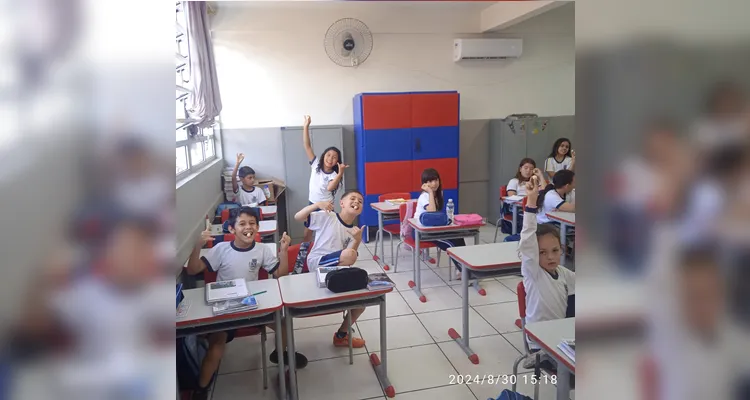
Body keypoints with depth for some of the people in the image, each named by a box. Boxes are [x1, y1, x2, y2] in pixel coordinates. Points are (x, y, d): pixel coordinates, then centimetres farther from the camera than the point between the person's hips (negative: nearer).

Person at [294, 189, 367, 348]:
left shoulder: (354, 230, 11)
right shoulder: (327, 216, -4)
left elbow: (348, 263, 2)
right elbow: (298, 217, -11)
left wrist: (357, 240, -12)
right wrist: (317, 204, -23)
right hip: (317, 263, -7)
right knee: (350, 255, -34)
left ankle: (341, 335, 25)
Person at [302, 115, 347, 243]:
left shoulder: (333, 175, -15)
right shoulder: (316, 164, -6)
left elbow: (330, 187, -36)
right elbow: (307, 146, -10)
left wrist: (340, 173, -44)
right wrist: (306, 126, -16)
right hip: (312, 205, 4)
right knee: (307, 235, 11)